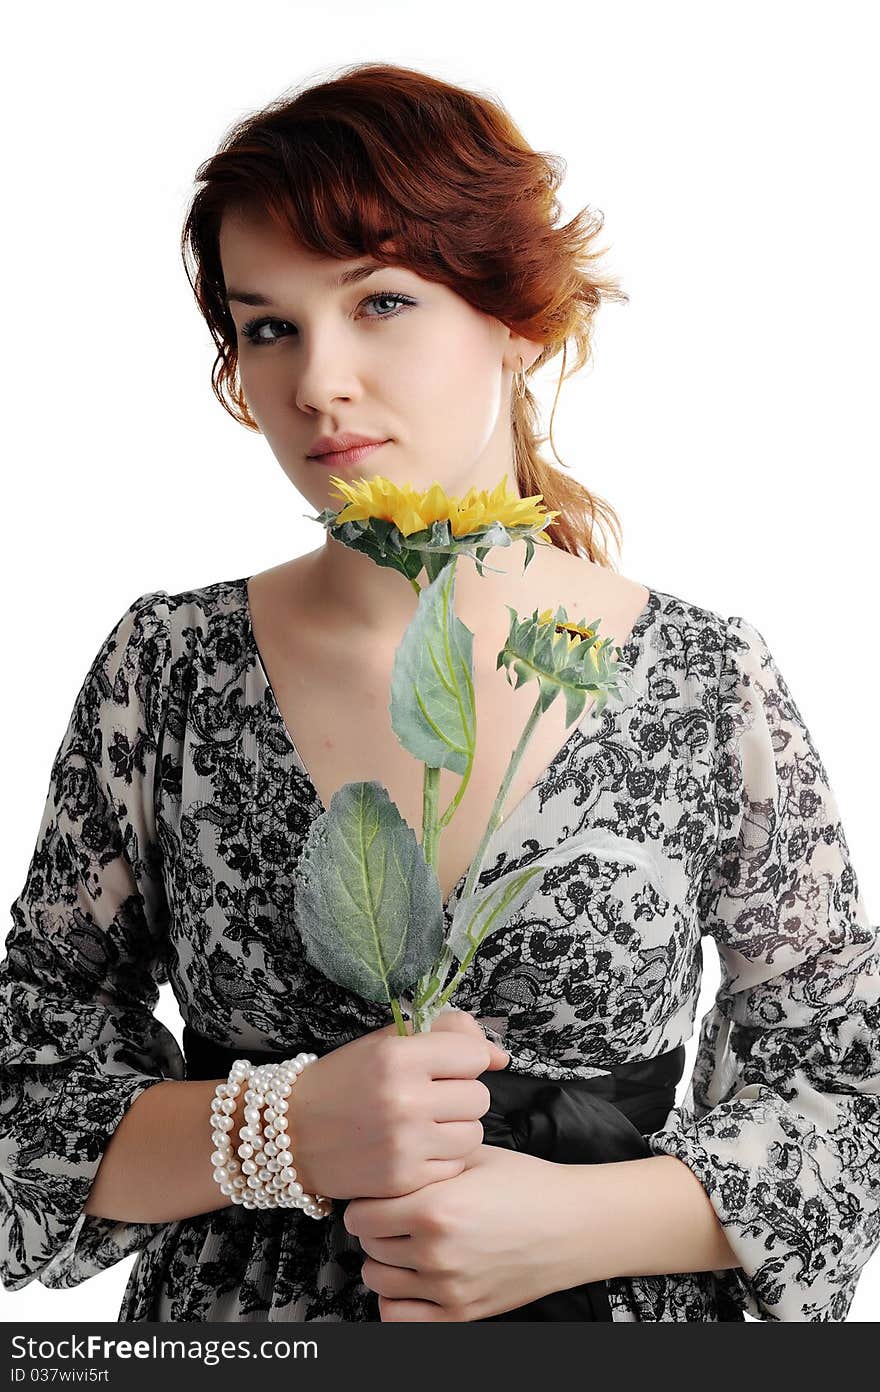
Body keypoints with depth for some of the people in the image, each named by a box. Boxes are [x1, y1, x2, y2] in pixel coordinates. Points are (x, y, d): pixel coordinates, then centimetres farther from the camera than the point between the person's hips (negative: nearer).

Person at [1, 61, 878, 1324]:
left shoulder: (715, 688, -13)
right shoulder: (164, 669, -11)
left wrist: (573, 1221, -20)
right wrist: (291, 1129, -22)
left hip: (606, 1310, 0)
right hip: (230, 1320, 1)